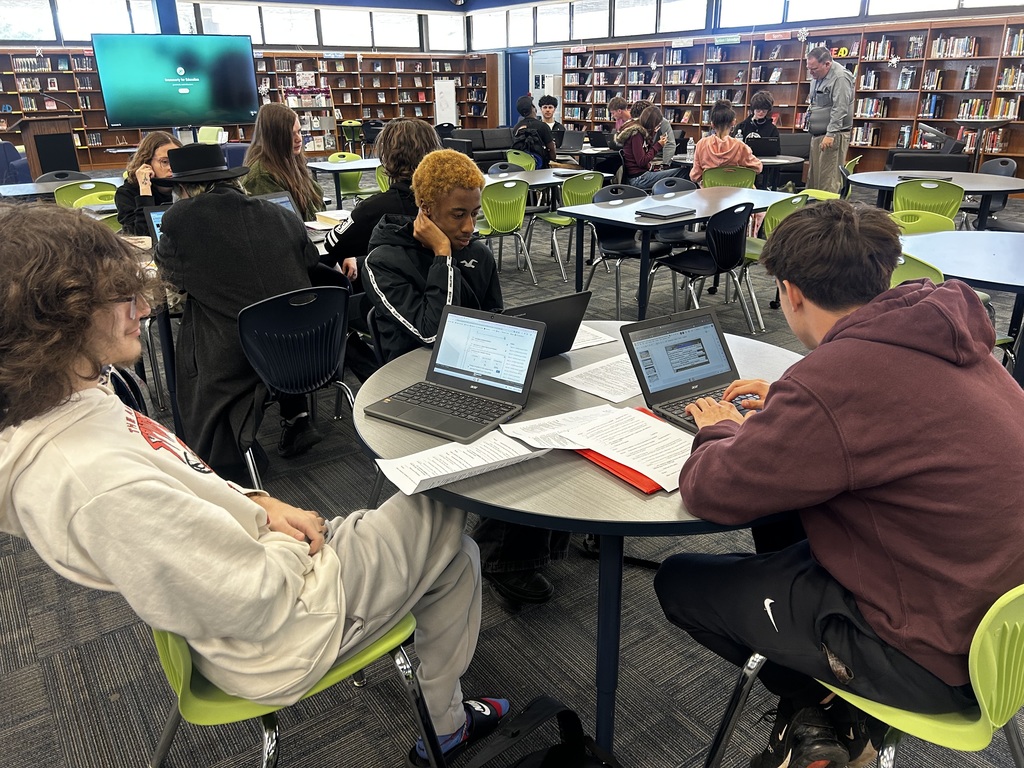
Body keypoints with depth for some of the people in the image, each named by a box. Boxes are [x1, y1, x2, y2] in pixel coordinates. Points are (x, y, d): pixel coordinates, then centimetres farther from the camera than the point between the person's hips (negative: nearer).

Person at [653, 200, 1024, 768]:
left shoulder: (836, 376, -30)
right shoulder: (945, 335, -2)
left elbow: (709, 493, -20)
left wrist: (721, 431, 0)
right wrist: (787, 407, 17)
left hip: (930, 658, -8)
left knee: (677, 581, 3)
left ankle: (817, 711, 17)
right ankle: (839, 716, 23)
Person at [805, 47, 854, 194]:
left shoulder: (840, 78, -16)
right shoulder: (817, 76, 13)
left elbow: (840, 110, -22)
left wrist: (830, 134, -26)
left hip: (833, 135, -10)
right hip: (817, 134, 10)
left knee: (829, 178, -10)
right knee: (813, 175, 13)